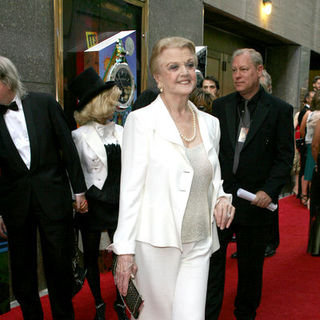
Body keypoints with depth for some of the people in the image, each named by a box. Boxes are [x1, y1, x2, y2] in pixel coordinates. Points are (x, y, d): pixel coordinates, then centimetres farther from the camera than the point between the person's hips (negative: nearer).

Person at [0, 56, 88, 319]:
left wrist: (79, 190, -1)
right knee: (22, 267, 12)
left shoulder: (44, 103, -3)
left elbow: (67, 147, -1)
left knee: (59, 263, 8)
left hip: (52, 196, -1)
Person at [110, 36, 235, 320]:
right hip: (155, 243, -4)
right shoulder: (141, 121, -9)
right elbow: (130, 188, -10)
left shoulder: (210, 123, 7)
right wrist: (125, 250, -11)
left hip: (198, 244, 4)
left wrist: (222, 198, -3)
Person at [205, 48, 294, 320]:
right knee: (212, 258, 4)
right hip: (220, 196, 2)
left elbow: (285, 157, -3)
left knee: (251, 264, 15)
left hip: (255, 200, -1)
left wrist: (269, 191, -14)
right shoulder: (220, 106, 5)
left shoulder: (280, 110, -3)